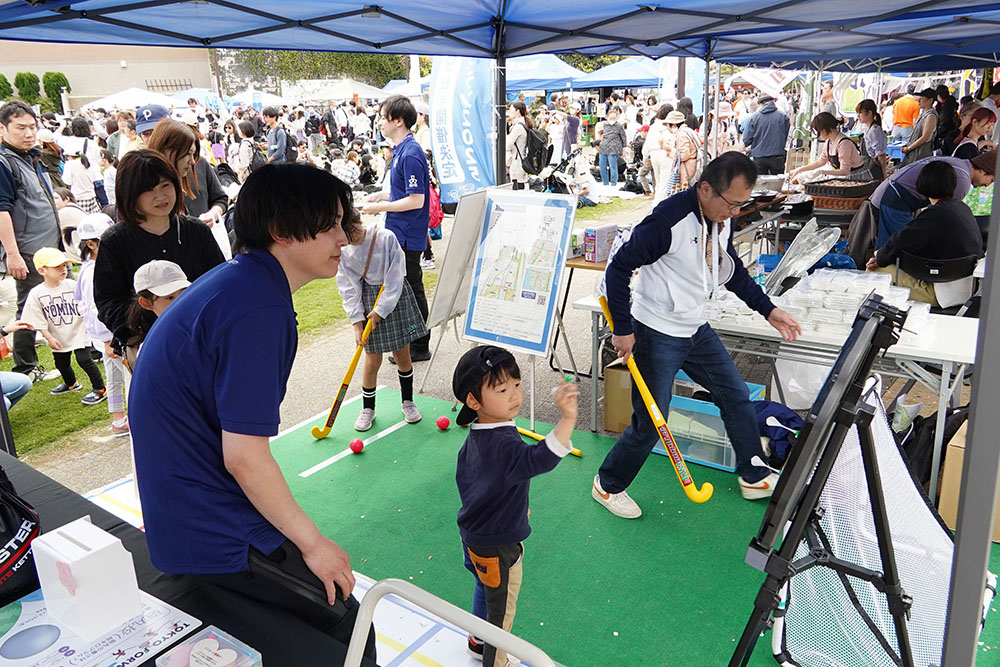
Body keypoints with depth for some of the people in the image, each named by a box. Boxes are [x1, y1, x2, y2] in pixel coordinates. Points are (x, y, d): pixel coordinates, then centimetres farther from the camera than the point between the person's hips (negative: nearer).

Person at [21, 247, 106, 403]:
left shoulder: (73, 285, -10)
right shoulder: (36, 294, -8)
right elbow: (39, 321, -5)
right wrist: (49, 338, -8)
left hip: (78, 331, -3)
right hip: (58, 337, 4)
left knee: (84, 359, -11)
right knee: (61, 363, 20)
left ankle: (99, 388, 3)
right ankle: (71, 384, 47)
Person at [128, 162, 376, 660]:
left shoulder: (232, 281, 7)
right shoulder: (259, 309, -25)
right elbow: (244, 456, -25)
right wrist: (313, 543, -11)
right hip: (214, 535, -9)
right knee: (345, 622, 0)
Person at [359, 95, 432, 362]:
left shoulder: (410, 154, -20)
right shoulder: (400, 150, 11)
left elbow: (416, 200, -24)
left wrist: (380, 207, -17)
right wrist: (381, 195, 10)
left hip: (408, 236, -10)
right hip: (400, 233, 10)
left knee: (412, 289, 0)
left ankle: (419, 347, 12)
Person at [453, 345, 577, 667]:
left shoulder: (476, 435, -7)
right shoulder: (502, 444, -38)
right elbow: (539, 459, -56)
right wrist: (566, 420, -68)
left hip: (475, 534, 9)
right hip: (498, 548, -9)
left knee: (485, 589, 33)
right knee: (501, 608, 15)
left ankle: (478, 641, 57)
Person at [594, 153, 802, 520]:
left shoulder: (722, 218, 1)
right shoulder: (668, 221, -25)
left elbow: (732, 269, 17)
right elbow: (618, 269, -22)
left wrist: (768, 310, 13)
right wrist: (623, 329, -19)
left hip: (696, 329, 9)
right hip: (657, 335, -8)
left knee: (736, 396, 17)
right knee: (651, 424, -1)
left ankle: (754, 477, 37)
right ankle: (608, 485, 23)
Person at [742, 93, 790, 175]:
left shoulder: (753, 117, -2)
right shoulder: (783, 116, 0)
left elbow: (746, 140, -2)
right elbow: (788, 137, 7)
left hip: (758, 157, 0)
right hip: (777, 157, 0)